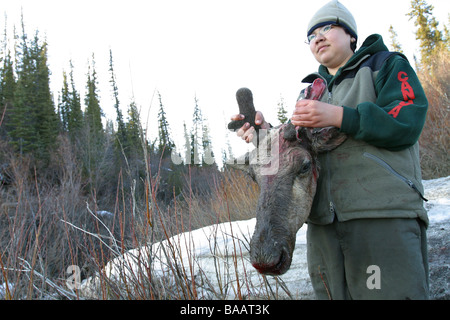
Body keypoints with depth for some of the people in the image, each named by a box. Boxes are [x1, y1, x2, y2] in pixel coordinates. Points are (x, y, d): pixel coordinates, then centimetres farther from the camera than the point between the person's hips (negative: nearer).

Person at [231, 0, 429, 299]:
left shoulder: (386, 65, 9)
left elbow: (407, 122, -9)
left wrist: (337, 116, -18)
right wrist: (267, 132, -1)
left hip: (382, 215, -5)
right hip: (323, 223, 6)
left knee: (391, 291, -11)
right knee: (333, 293, 9)